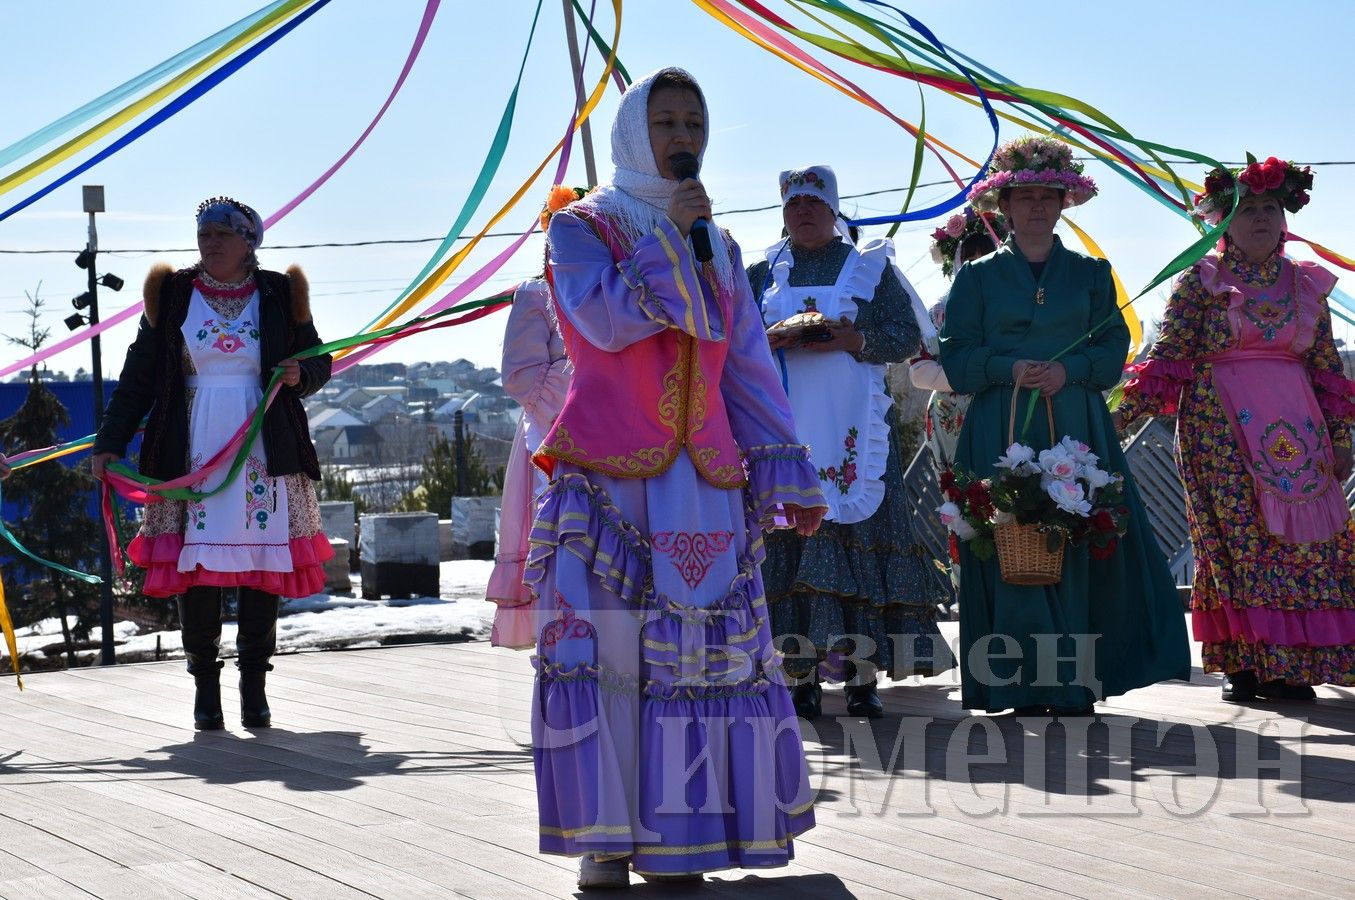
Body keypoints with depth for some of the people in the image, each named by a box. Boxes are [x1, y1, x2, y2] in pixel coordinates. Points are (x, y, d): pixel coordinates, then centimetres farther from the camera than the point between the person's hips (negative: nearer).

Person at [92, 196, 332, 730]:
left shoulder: (279, 295, 6)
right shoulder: (173, 296, 6)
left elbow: (319, 364, 15)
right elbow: (137, 377, 8)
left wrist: (300, 375, -8)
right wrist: (110, 443, 1)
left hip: (264, 455, 0)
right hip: (192, 455, 0)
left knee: (263, 567, 0)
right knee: (195, 566, -3)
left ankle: (254, 686, 9)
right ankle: (205, 686, 6)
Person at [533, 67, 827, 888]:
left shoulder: (717, 246, 18)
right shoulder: (581, 225, 6)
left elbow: (751, 370, 16)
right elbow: (606, 319, -13)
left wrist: (789, 478, 10)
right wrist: (671, 237, -7)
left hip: (707, 481, 4)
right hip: (607, 480, -4)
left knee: (707, 656, -2)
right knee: (604, 652, -8)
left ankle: (678, 835, 5)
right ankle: (606, 840, -3)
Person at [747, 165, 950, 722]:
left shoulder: (871, 268, 10)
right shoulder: (763, 274, 16)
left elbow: (907, 336, 4)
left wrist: (853, 340, -12)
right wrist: (769, 340, -8)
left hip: (852, 427, -2)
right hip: (783, 426, 2)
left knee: (857, 530, -10)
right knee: (789, 531, -5)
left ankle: (862, 675, -8)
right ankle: (802, 675, -3)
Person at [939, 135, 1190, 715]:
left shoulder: (1090, 274, 15)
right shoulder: (978, 277, 11)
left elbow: (1114, 349, 8)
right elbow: (955, 357, 4)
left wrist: (1068, 370, -11)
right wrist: (1009, 369, -13)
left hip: (1076, 432, 1)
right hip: (1000, 436, -1)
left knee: (1078, 552, -6)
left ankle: (1074, 685, -1)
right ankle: (1025, 685, -4)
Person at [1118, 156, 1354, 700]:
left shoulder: (1306, 285, 14)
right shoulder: (1201, 282, 4)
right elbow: (1168, 354, -3)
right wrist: (1126, 410, -14)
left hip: (1296, 430, 4)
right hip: (1221, 427, -3)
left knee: (1307, 542, -2)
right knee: (1237, 538, -7)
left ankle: (1290, 666, 3)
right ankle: (1244, 665, -3)